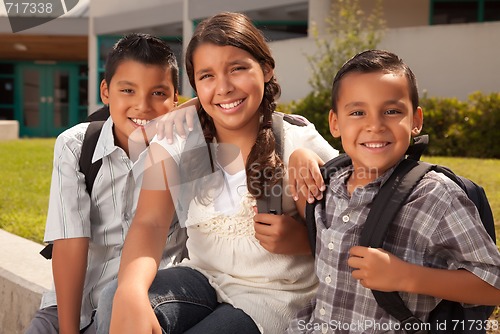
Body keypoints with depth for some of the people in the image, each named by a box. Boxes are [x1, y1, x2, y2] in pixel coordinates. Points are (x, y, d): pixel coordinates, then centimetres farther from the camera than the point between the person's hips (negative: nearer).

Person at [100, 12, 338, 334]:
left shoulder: (301, 145, -8)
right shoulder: (178, 144, -2)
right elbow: (150, 223, -16)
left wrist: (299, 238, -27)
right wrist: (130, 292, -36)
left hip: (275, 295, -2)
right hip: (202, 277, 3)